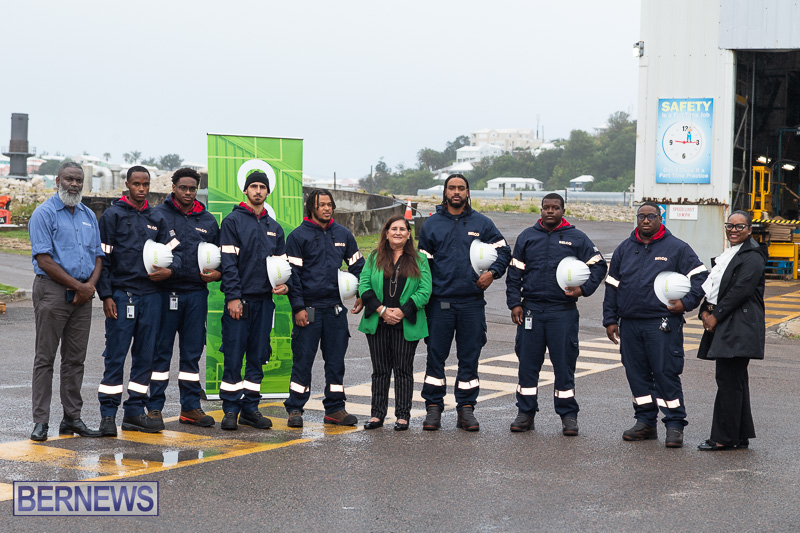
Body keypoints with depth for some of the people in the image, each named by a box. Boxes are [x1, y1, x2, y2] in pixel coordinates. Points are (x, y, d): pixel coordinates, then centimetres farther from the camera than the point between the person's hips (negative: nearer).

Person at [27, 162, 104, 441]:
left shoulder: (89, 216, 16)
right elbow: (44, 260, -12)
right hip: (53, 290, -6)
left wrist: (90, 284, -4)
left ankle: (72, 418, 13)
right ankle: (41, 422, -2)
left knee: (75, 358, 8)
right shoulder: (44, 213, -5)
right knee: (45, 358, -3)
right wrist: (77, 285, -12)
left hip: (82, 294, 6)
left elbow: (97, 255, 16)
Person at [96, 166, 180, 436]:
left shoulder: (157, 219, 15)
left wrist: (170, 269, -9)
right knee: (115, 356, -5)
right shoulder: (113, 215, 2)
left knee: (145, 356, 6)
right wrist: (106, 295, -9)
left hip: (151, 295, 5)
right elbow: (103, 258, -2)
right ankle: (108, 415, -1)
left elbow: (173, 250, 14)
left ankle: (135, 411, 14)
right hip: (121, 294, -5)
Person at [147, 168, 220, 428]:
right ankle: (154, 407, 7)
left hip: (196, 294, 4)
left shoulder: (208, 220, 14)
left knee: (192, 352, 9)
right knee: (160, 351, 0)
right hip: (165, 292, -4)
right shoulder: (158, 215, 1)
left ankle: (190, 407, 16)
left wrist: (217, 274, 1)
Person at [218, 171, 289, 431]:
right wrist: (233, 296, -14)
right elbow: (228, 262, -7)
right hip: (239, 300, -5)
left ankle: (250, 408, 13)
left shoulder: (274, 227, 16)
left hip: (264, 300, 5)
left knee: (258, 357, 7)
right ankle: (230, 410, 1)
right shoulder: (233, 221, -1)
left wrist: (284, 284, 0)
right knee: (233, 357, -5)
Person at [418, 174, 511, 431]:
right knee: (435, 355, 1)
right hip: (440, 303, 0)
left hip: (472, 302, 1)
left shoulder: (482, 224, 7)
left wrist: (493, 272, -5)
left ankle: (466, 408, 12)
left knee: (469, 357, 4)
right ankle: (433, 407, 10)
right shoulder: (432, 225, 7)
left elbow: (504, 251, 13)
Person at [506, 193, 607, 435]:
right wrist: (515, 303, 2)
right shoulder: (527, 236, 9)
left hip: (563, 312, -2)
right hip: (531, 309, 2)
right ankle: (525, 413, 13)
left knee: (564, 364, 1)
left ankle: (568, 415, 9)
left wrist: (584, 289, -7)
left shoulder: (576, 238, 4)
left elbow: (599, 266, 8)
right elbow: (514, 273, 11)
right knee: (527, 362, 4)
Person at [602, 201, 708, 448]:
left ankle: (674, 424, -1)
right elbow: (612, 286, 17)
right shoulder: (624, 249, 14)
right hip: (629, 324, 5)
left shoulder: (677, 248, 2)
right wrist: (610, 319, 12)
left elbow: (700, 276, 3)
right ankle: (645, 422, 16)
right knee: (636, 374, 7)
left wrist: (686, 303, -8)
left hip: (663, 324, -5)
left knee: (666, 373, -7)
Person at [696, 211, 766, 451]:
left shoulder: (752, 257, -9)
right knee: (735, 381, 11)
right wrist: (705, 311, 1)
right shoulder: (728, 255, 20)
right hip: (723, 326, 10)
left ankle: (725, 438, -5)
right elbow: (714, 287, 17)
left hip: (739, 329, -10)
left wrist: (716, 315, -16)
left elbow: (740, 291, -18)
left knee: (729, 380, -9)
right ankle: (741, 436, 17)